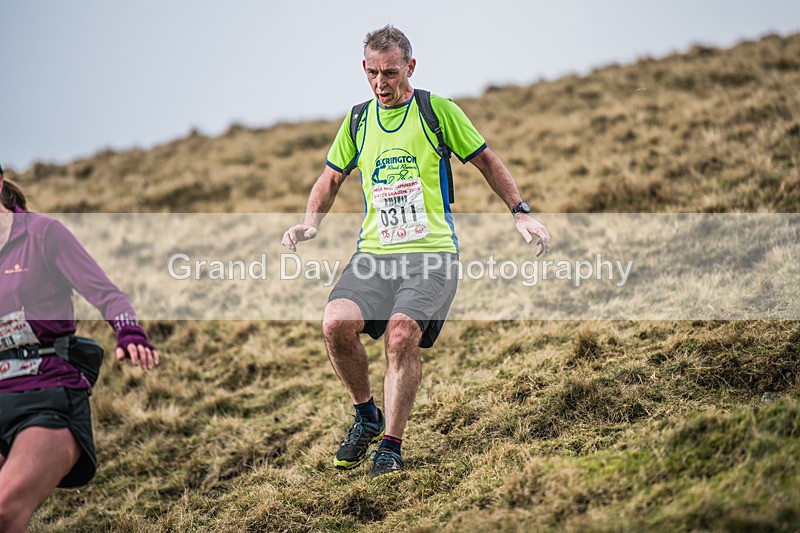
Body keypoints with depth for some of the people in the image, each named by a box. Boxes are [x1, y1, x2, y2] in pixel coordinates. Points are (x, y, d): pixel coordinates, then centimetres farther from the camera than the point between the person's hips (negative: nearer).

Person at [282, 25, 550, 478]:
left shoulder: (439, 111, 2)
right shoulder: (357, 121, 13)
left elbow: (486, 160, 11)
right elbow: (332, 177, 24)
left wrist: (521, 212, 4)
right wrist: (312, 222, 6)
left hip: (432, 252, -3)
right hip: (373, 253, 4)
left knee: (402, 333, -27)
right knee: (336, 323, -22)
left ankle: (391, 445, -13)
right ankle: (367, 418, 2)